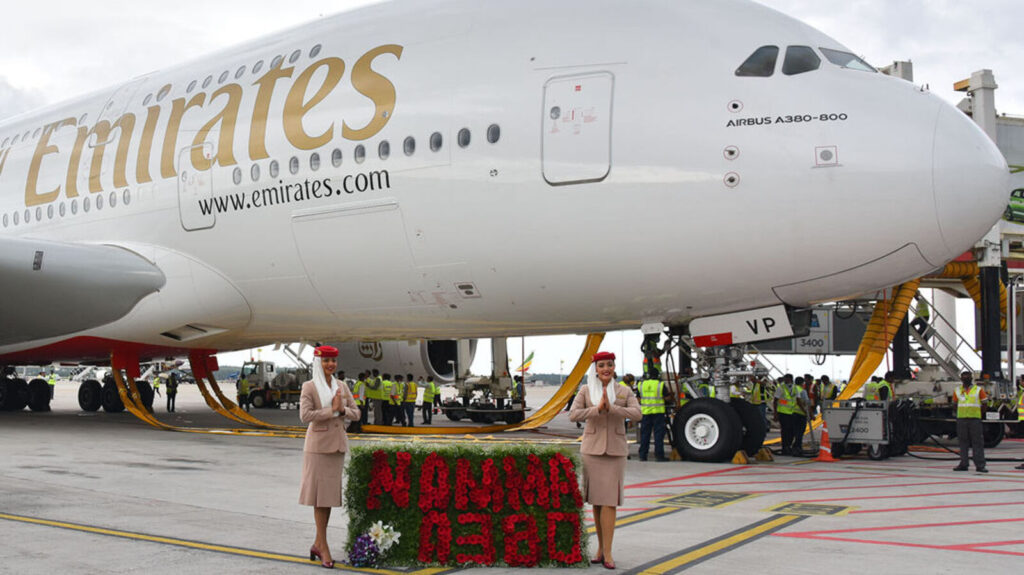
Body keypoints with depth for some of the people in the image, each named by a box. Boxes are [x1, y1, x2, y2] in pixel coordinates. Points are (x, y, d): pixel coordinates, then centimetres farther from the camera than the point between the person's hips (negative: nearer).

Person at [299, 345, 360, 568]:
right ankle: (323, 547, 1)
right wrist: (332, 409, -16)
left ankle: (317, 544, 18)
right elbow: (305, 415, -16)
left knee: (330, 494, 8)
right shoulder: (309, 387, -5)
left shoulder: (341, 386, 10)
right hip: (318, 444, -5)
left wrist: (342, 409, -11)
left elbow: (356, 413, 9)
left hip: (337, 445, 5)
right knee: (320, 495, -3)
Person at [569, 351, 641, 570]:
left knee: (609, 501, -7)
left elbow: (636, 414, -12)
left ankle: (607, 552, -7)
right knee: (596, 501, 7)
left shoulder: (624, 392, 4)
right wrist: (597, 409, -20)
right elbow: (573, 415, -8)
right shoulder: (586, 390, 3)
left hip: (615, 450, -1)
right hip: (591, 449, 1)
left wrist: (611, 407, -23)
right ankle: (601, 547, 19)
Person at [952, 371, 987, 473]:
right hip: (961, 419, 3)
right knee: (963, 442, 7)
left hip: (975, 419, -3)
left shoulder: (979, 390, 4)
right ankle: (963, 464, 13)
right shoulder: (957, 391, 11)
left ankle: (980, 465, -4)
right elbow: (955, 404, 19)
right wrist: (957, 414, 8)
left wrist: (979, 414, 1)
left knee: (977, 442, -4)